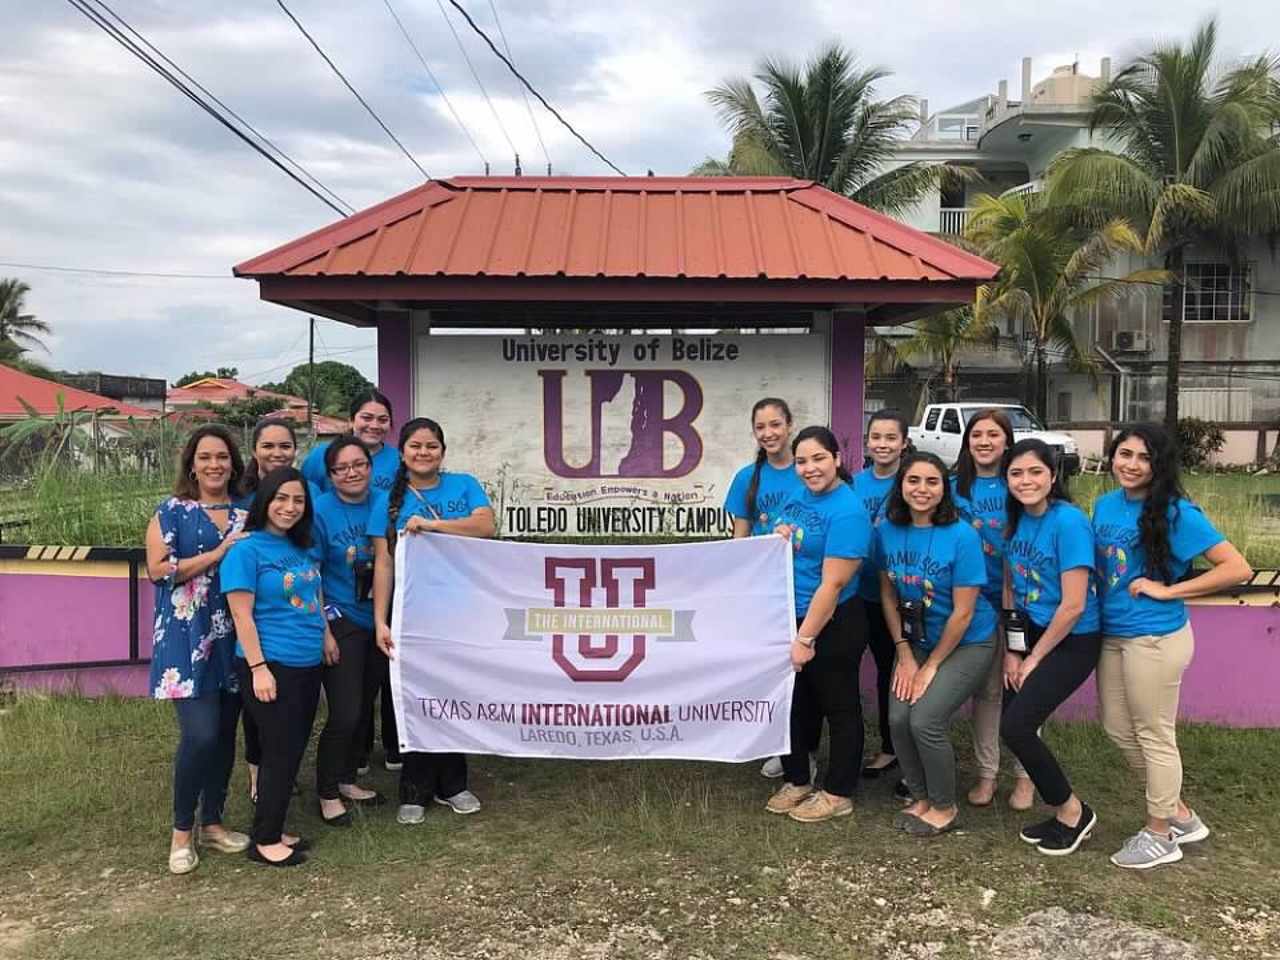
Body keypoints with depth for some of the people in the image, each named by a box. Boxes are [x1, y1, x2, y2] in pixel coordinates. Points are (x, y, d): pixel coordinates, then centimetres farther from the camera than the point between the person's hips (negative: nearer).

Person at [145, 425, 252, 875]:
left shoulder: (246, 514, 11)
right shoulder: (172, 512, 0)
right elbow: (158, 569, -11)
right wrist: (219, 553, -15)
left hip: (234, 637, 4)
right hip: (187, 639, -4)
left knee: (225, 733, 9)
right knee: (200, 734, -12)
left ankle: (212, 822, 25)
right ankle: (181, 830, 8)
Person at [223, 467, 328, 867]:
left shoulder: (305, 548, 11)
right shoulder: (247, 550, -11)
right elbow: (242, 614, -15)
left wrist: (325, 633, 14)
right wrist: (259, 668, -18)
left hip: (308, 665, 7)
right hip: (271, 666, -7)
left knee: (294, 750, 13)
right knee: (280, 752, -2)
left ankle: (274, 829, 27)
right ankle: (265, 841, 13)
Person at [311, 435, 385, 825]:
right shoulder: (320, 510, -11)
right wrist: (323, 630, -14)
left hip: (378, 624, 5)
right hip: (339, 624, -5)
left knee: (364, 707, 15)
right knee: (344, 715, -6)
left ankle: (347, 781, 34)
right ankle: (327, 794, 14)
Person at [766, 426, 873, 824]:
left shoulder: (846, 512, -21)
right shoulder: (799, 496, 5)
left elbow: (833, 583, -23)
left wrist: (806, 638, -21)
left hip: (831, 626, -8)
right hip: (790, 618, 8)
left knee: (839, 707, 9)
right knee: (793, 704, 19)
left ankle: (838, 794, 22)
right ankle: (796, 781, 35)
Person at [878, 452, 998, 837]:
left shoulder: (962, 536, -22)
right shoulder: (888, 530, -7)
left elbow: (962, 613, -18)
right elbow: (888, 595, 3)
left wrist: (931, 666, -12)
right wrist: (904, 655, -1)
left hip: (967, 643, -4)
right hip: (917, 640, 5)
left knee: (925, 721, -16)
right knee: (898, 719, -10)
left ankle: (945, 808, 9)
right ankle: (921, 798, 16)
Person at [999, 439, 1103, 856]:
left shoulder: (1069, 522, -20)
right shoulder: (1016, 519, 2)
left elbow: (1073, 606, -20)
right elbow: (1011, 589, 8)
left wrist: (1034, 659, -11)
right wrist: (1012, 650, 4)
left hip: (1073, 641, -7)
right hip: (1031, 634, 7)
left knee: (1015, 727, -12)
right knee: (1015, 724, 2)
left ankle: (1074, 812, 10)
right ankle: (1064, 812, 21)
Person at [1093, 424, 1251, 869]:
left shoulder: (1175, 512, -15)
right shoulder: (1104, 505, 5)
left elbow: (1238, 569, -18)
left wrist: (1168, 590, -18)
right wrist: (1104, 610, 5)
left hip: (1155, 639, -8)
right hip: (1112, 634, 8)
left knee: (1154, 736, 6)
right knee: (1118, 729, 16)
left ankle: (1160, 835, 24)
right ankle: (1180, 814, 34)